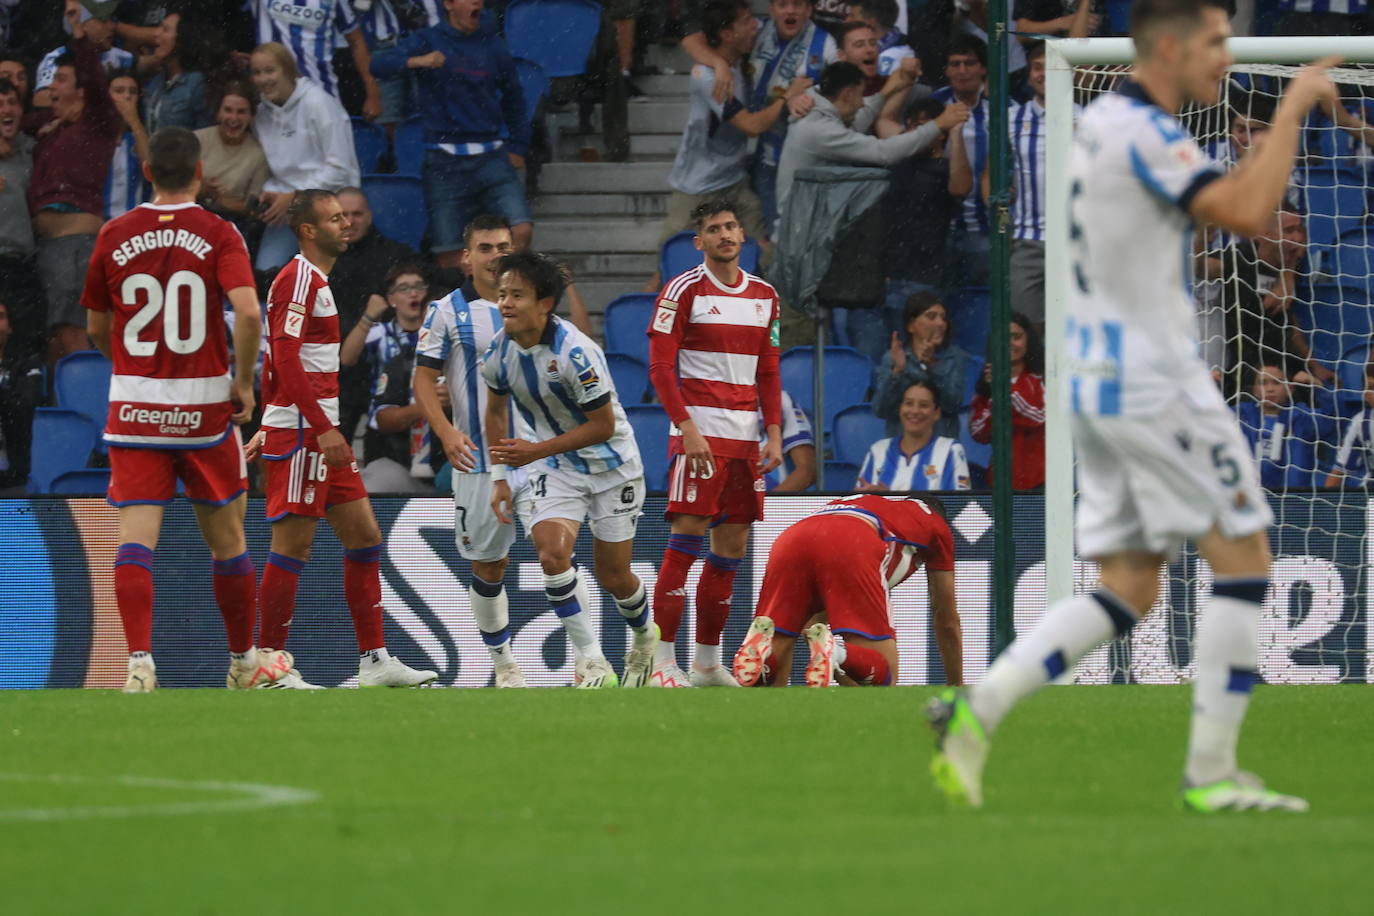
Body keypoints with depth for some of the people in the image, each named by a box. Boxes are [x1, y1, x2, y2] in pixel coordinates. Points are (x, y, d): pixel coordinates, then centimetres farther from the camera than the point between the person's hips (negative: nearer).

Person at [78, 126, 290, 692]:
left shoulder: (114, 236, 3)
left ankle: (139, 663, -22)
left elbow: (96, 327, 12)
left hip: (133, 403, 1)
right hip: (204, 403, -1)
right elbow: (247, 310, -18)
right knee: (226, 536, 13)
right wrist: (244, 381, -4)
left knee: (136, 535, -5)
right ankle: (244, 661, 26)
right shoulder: (218, 234, -4)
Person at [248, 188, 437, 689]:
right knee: (293, 544, -7)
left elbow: (274, 362, 23)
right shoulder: (299, 279, -12)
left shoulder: (316, 281, 19)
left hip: (321, 432, 10)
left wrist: (269, 429, 22)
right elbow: (286, 359, -21)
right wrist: (323, 427, -23)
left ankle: (374, 660, 9)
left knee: (364, 536, 8)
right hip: (300, 433, -10)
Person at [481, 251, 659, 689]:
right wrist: (499, 476, 6)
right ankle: (592, 665, -14)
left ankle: (645, 634, 38)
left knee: (613, 577, 4)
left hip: (611, 464, -4)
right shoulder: (499, 352, -9)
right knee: (552, 554, -21)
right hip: (555, 469, 4)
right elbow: (495, 409, 12)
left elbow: (603, 425, -22)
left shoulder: (573, 352, -28)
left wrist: (536, 450, -24)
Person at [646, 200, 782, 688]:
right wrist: (688, 428, -17)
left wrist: (774, 435, 8)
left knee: (732, 547, 6)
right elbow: (660, 367, -8)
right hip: (699, 435, -6)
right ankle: (663, 662, -13)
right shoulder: (684, 290, -4)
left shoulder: (765, 295, 14)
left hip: (746, 439, 6)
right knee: (686, 538, -12)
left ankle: (707, 661, 13)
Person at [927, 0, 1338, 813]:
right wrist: (1293, 108, -16)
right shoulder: (1144, 133, -16)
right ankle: (1211, 773, -3)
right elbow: (1249, 213, -25)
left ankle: (978, 708, -5)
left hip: (1100, 380, 10)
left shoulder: (1108, 122, 15)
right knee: (1244, 559, -2)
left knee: (1128, 590, 8)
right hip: (1152, 381, -10)